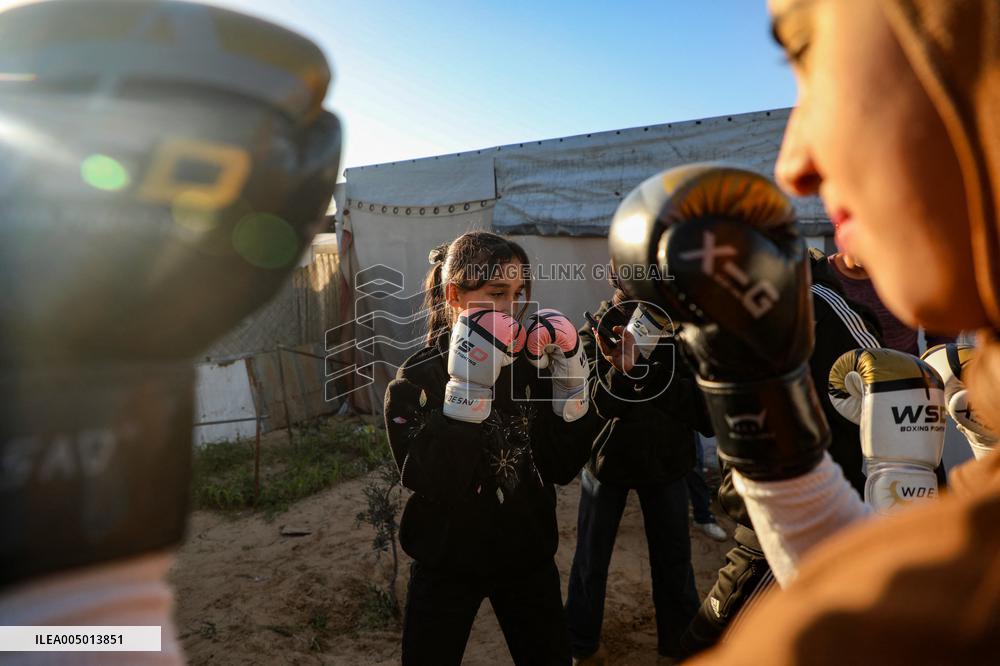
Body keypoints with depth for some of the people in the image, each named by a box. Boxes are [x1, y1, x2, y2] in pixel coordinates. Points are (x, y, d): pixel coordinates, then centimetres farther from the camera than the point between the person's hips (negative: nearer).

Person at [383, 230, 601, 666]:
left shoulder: (531, 365, -6)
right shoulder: (417, 379, -15)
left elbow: (562, 469, -7)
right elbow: (433, 485, -28)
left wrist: (572, 386, -18)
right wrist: (468, 387, -36)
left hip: (528, 555, 3)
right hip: (447, 563, -2)